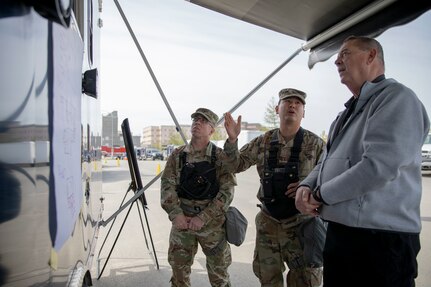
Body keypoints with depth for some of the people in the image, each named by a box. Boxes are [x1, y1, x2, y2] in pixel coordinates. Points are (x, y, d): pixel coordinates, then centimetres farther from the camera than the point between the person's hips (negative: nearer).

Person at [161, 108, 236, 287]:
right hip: (182, 221, 2)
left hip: (212, 223, -2)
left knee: (219, 272, 12)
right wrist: (176, 214, -15)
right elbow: (167, 185, -1)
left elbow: (227, 191, -11)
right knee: (179, 271, 14)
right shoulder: (177, 155, 3)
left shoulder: (221, 157, -5)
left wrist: (203, 218, -18)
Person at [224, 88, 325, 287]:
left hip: (300, 222, -3)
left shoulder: (314, 143, -7)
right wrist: (232, 140, -11)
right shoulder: (263, 142, 1)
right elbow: (236, 165, 5)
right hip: (267, 222, 3)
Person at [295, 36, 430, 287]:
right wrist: (306, 186, -2)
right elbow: (328, 161, 19)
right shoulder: (352, 111, 18)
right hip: (339, 233, 9)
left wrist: (321, 194, -13)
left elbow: (377, 166, -25)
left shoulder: (396, 98, -11)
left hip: (378, 239, -8)